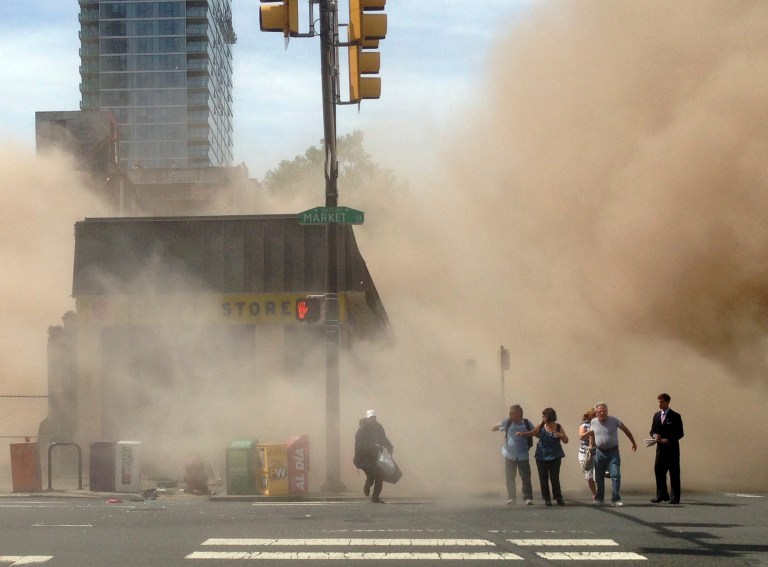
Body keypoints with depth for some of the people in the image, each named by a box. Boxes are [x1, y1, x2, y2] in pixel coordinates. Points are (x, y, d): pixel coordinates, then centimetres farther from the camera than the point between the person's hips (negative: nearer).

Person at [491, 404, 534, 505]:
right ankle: (511, 497, 19)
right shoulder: (507, 422, -4)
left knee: (526, 477, -3)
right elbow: (494, 428, 5)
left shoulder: (527, 424, -6)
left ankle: (528, 498, 2)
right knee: (510, 478, 9)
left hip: (523, 456, -2)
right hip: (509, 455, 2)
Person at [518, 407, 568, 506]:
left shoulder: (558, 427, -2)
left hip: (555, 456, -2)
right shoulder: (541, 426, 3)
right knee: (543, 478, 1)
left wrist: (561, 435, -18)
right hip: (541, 456, 2)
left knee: (555, 478, -3)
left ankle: (558, 498, 8)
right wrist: (523, 433, -3)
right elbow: (531, 433, 14)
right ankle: (547, 499, 9)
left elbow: (566, 441, 2)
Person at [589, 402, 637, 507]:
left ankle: (616, 499, -7)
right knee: (599, 477, 6)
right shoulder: (593, 422, 0)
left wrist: (633, 443, 9)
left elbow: (626, 430, 3)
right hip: (599, 452, 3)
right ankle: (599, 498, 18)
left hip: (613, 452, -3)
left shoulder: (614, 420, -9)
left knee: (615, 475, -11)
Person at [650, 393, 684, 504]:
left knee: (674, 473, 0)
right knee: (658, 470, 3)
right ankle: (661, 495, 12)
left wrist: (668, 440, -18)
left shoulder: (675, 416, -5)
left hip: (672, 448, -5)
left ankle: (674, 497, 4)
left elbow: (680, 433, -7)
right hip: (660, 448, 5)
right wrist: (655, 435, -9)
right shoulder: (656, 415, 12)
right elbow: (652, 430, 15)